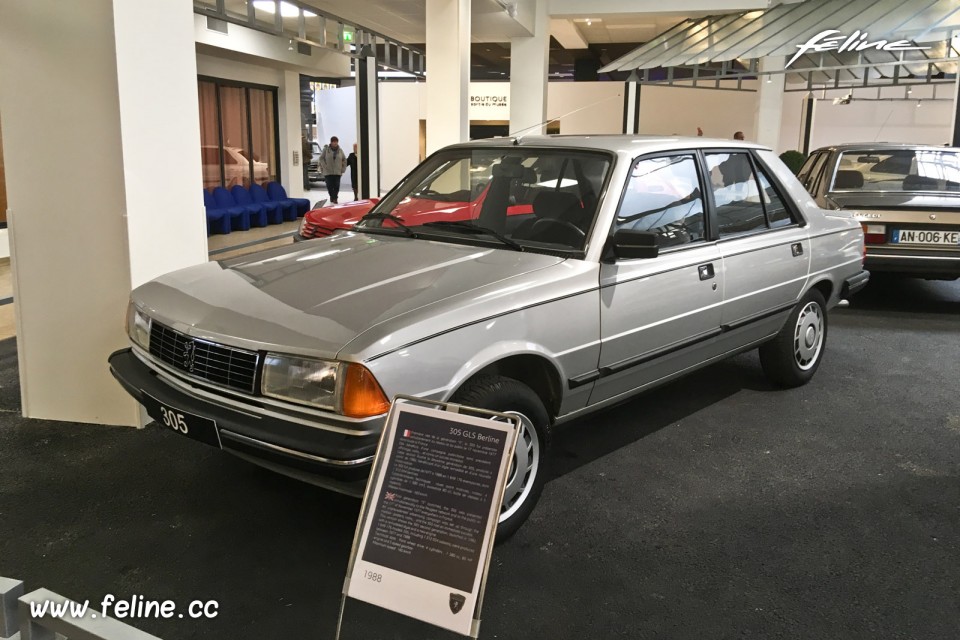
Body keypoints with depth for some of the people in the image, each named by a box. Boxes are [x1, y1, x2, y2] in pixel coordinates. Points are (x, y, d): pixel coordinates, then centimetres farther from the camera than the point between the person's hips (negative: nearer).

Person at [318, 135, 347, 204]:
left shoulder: (340, 150, 8)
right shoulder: (326, 149, 0)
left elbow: (344, 160, 15)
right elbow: (321, 158, 0)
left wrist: (343, 169, 6)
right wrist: (325, 167, -10)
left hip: (337, 172, 2)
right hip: (328, 172, -2)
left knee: (336, 186, -4)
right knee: (329, 186, -2)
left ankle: (335, 198, 9)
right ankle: (332, 197, 17)